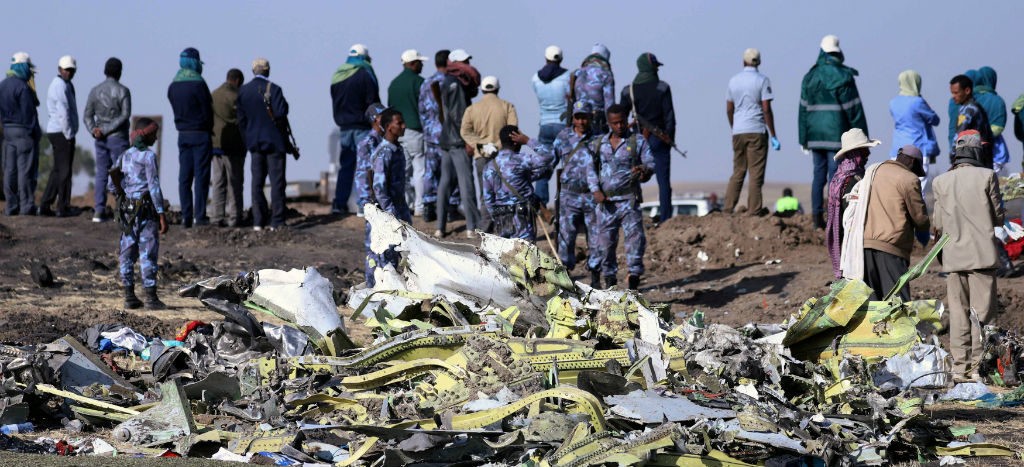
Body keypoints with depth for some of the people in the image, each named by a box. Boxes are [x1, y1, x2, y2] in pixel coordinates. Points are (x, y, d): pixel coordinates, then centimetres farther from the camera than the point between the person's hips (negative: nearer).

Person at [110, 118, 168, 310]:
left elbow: (113, 186, 10)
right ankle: (151, 297, -4)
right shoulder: (148, 156, -10)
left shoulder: (124, 156, 10)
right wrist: (161, 214, -13)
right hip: (146, 208, -6)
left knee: (127, 252, 8)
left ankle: (129, 296, 10)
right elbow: (154, 186, -14)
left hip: (127, 208, 6)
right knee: (148, 253, -4)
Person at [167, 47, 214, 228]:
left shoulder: (173, 86, 8)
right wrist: (209, 128, 6)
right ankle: (200, 216, -8)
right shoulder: (198, 84, -13)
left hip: (183, 134, 6)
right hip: (200, 134, -6)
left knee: (184, 176, 6)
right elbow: (207, 110, -10)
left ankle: (186, 216, 4)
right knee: (201, 175, -4)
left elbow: (176, 109, 10)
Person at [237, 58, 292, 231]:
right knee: (277, 181, 0)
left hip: (255, 143, 4)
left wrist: (247, 140, 13)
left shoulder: (243, 91, 2)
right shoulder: (273, 89, -14)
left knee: (257, 182, 9)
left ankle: (258, 221, 6)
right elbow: (280, 113, -21)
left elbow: (241, 118, 4)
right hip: (274, 140, -4)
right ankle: (276, 221, -2)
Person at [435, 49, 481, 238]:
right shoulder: (455, 84, -12)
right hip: (458, 141, -9)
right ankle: (472, 227, -9)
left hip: (445, 140, 9)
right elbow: (458, 115, -17)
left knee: (445, 181, 10)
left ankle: (440, 227, 11)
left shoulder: (445, 83, 15)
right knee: (466, 182, -8)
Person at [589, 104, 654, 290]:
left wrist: (644, 171, -24)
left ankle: (634, 273, -17)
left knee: (634, 234, -16)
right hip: (605, 202, 3)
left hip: (628, 200, -3)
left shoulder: (638, 142, 6)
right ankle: (609, 278, 14)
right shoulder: (598, 144, 13)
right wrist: (596, 190, -6)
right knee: (605, 240, 5)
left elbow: (650, 164, 1)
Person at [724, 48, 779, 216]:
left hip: (738, 132, 4)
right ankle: (754, 209, -5)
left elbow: (729, 110, 13)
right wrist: (773, 135, -6)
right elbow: (766, 109, -10)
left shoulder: (734, 81, 9)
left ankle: (729, 207, 5)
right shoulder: (762, 80, -5)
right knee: (756, 172, -3)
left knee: (738, 172, 10)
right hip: (757, 130, -4)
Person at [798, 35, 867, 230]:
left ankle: (817, 216, 8)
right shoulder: (843, 76, -8)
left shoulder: (810, 77, 8)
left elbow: (803, 109, 10)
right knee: (835, 175, -4)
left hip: (815, 133, 5)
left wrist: (804, 139, 15)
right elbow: (853, 109, -8)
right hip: (836, 132, -5)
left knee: (819, 173, 10)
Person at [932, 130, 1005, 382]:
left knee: (958, 313, 8)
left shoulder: (940, 182, 2)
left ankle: (959, 368, 6)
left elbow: (937, 225, 5)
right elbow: (999, 217, 0)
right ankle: (977, 366, -3)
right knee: (981, 311, 1)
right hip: (983, 254, -3)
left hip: (954, 256, 3)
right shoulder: (986, 176, -6)